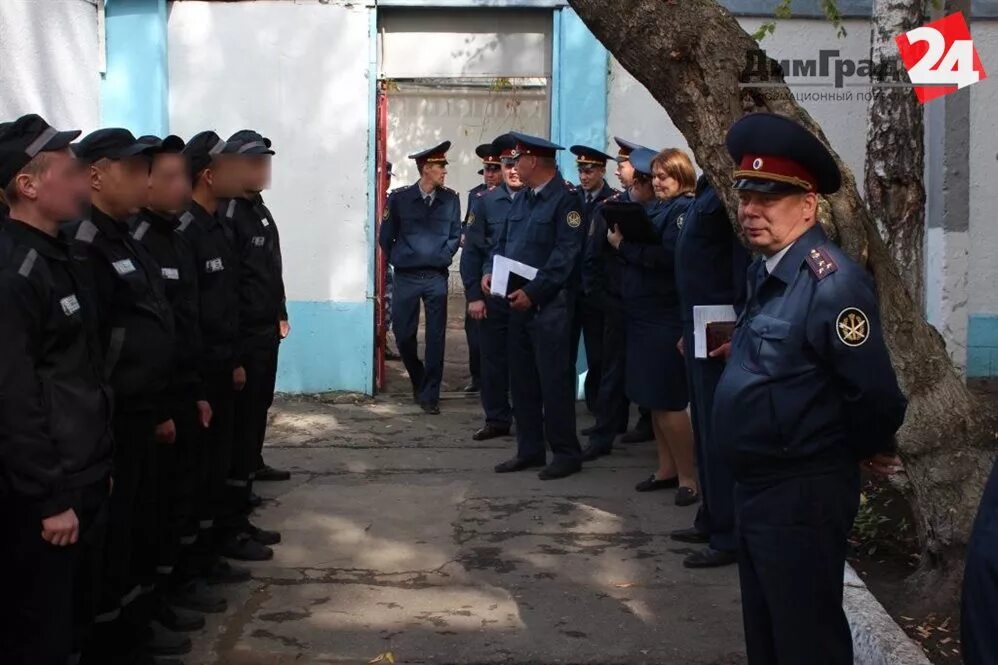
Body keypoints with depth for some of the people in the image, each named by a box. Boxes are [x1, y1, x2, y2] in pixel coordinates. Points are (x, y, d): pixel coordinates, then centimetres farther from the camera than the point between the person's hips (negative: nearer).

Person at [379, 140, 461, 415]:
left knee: (436, 338, 0)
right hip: (406, 277, 0)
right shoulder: (399, 198, -3)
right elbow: (386, 237, 6)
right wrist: (398, 260, 5)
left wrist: (441, 258, 1)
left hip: (436, 278, 1)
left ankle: (429, 394, 9)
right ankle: (418, 381, 30)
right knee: (403, 334, 5)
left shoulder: (450, 199, 2)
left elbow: (455, 235, 10)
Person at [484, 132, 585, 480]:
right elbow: (503, 242, 19)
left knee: (554, 379, -4)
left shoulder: (565, 199, -10)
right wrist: (489, 272, 0)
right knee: (522, 378, 11)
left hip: (549, 304, -8)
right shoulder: (522, 199, 15)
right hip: (519, 302, 8)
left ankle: (566, 453, 6)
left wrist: (532, 292, -21)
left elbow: (565, 254, -17)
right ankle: (530, 449, 20)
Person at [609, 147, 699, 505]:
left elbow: (668, 256, -24)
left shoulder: (685, 209, -12)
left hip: (666, 317, -9)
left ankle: (688, 477, 6)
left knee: (667, 401, -4)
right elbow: (639, 249, 12)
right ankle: (667, 468, 25)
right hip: (642, 314, 9)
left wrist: (625, 244, -16)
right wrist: (621, 239, -5)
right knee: (653, 398, 14)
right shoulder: (653, 208, 14)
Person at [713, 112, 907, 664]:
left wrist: (865, 453, -7)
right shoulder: (765, 272, 8)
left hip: (803, 498, -9)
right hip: (756, 488, 9)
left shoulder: (832, 283, -22)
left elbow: (875, 396, -23)